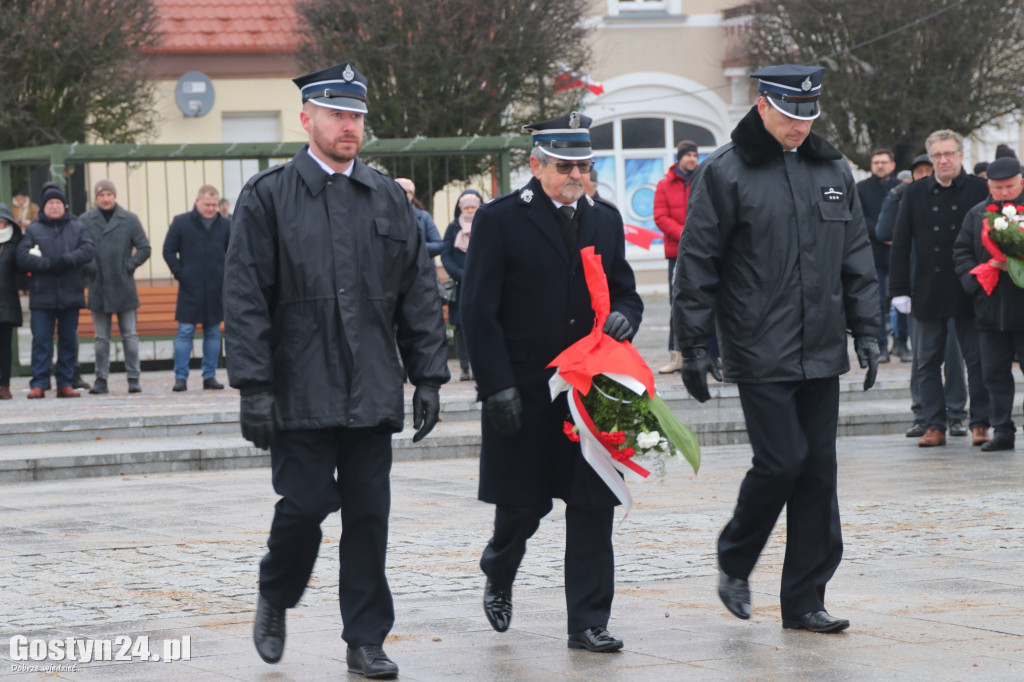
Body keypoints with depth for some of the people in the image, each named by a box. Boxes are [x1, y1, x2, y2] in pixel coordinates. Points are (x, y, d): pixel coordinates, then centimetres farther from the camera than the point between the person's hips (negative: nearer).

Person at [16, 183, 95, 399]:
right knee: (41, 340, -5)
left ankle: (65, 384, 10)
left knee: (69, 340, 4)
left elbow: (87, 250, -4)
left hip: (70, 296, 1)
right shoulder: (33, 230, 8)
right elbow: (23, 258, -4)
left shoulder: (77, 228, 12)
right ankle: (38, 384, -3)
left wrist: (67, 260, -20)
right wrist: (48, 264, -16)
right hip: (42, 296, -1)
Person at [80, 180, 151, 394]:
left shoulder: (129, 219, 3)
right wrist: (87, 268, -6)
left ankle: (134, 378, 3)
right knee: (101, 338, 6)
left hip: (124, 288, -1)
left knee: (130, 335, 0)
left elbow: (144, 248, 5)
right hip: (98, 288, 1)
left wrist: (130, 266, -4)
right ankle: (101, 379, 11)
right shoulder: (85, 221, 3)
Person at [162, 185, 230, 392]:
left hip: (216, 289, 3)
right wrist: (180, 274, -4)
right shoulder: (181, 222, 1)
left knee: (213, 332, 7)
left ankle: (210, 376, 13)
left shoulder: (225, 225, 7)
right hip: (190, 289, -2)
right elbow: (168, 251, 4)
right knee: (185, 332, -4)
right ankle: (180, 377, -1)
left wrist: (227, 276, 3)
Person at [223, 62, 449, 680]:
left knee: (369, 515, 3)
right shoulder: (269, 197, -1)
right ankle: (275, 600, 22)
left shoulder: (388, 199, 11)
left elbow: (420, 296, 13)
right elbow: (246, 300, -5)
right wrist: (254, 387, -11)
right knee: (306, 502, -6)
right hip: (301, 392, -3)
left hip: (373, 392, 3)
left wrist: (428, 375, 6)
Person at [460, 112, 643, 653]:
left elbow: (625, 290, 19)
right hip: (524, 391, -4)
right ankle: (498, 574, 38)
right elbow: (479, 310, -7)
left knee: (593, 505, -1)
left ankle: (588, 623, 4)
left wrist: (624, 316, -7)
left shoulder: (605, 220, 12)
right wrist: (497, 386, -13)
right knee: (524, 503, 6)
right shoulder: (499, 220, -5)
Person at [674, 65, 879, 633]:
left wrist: (865, 331, 12)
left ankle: (805, 601, 11)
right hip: (760, 353, -5)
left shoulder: (833, 171, 11)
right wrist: (693, 346, -6)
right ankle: (733, 562, 16)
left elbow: (856, 260, 18)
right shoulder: (725, 172, -4)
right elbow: (697, 263, -3)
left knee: (818, 470, 4)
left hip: (821, 353, 5)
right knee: (781, 462, -10)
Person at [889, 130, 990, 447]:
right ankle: (934, 426, 9)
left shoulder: (980, 190, 0)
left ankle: (980, 424, 10)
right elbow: (900, 243, 5)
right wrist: (899, 288, -1)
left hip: (970, 290, -2)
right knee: (927, 362, 3)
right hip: (928, 292, 2)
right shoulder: (915, 193, 5)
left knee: (977, 360, 2)